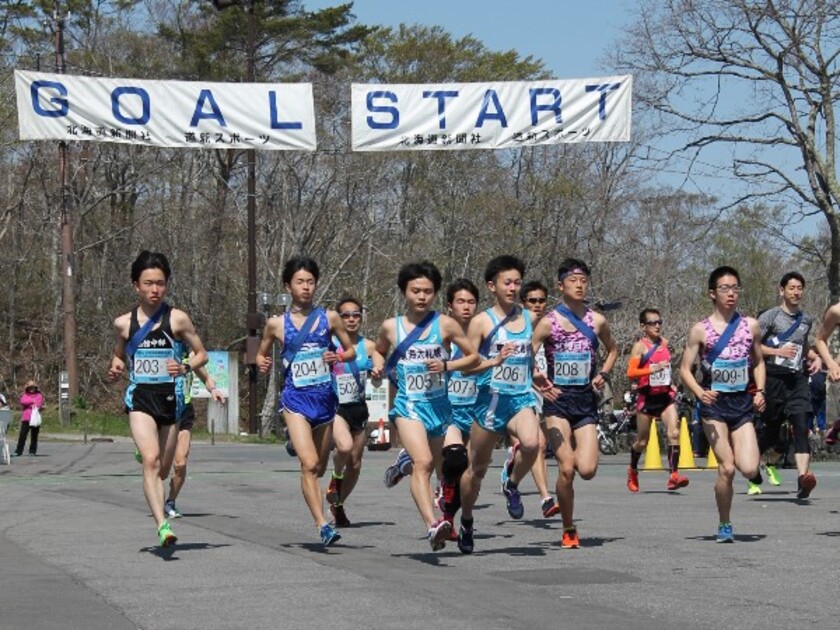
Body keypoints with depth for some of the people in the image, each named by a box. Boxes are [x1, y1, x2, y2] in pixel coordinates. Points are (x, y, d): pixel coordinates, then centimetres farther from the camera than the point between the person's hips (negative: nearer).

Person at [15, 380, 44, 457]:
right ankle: (18, 451, -1)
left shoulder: (39, 395, 11)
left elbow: (40, 404, -4)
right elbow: (23, 402, -7)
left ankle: (32, 451, 9)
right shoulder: (25, 395, 13)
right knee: (22, 434, -5)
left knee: (34, 435, 2)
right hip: (26, 418, 0)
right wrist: (32, 401, -15)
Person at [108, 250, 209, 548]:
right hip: (139, 397, -1)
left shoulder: (178, 319, 0)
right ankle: (162, 525, -29)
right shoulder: (124, 323, 5)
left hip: (170, 397, 1)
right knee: (151, 460, -21)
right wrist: (115, 368, 0)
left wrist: (185, 367, -12)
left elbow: (202, 354, 7)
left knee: (163, 470, 10)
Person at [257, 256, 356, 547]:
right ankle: (323, 525, -19)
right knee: (309, 464, -17)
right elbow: (261, 354, 16)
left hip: (325, 396, 2)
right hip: (296, 399, -2)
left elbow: (351, 350, 11)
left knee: (320, 467, 13)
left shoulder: (329, 318, 3)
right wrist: (262, 364, -6)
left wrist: (339, 357, -10)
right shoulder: (276, 324, 2)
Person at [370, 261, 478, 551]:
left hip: (438, 404, 2)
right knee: (423, 462, -23)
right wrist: (379, 367, 2)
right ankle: (433, 525, -36)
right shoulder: (391, 326, 3)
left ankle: (406, 460, 53)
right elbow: (379, 350, 24)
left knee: (428, 466, 16)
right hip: (408, 404, -2)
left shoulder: (446, 325, -1)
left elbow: (473, 357, 5)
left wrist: (446, 366, -11)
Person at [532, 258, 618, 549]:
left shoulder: (597, 321, 5)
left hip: (586, 400, 3)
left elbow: (612, 349, 23)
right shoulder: (549, 322, -4)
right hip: (557, 399, -2)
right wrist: (540, 383, -18)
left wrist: (603, 374, 7)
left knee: (587, 470, -10)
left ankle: (568, 454, 27)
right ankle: (569, 530, 5)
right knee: (566, 470, -11)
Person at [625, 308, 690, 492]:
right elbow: (630, 373, -17)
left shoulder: (664, 343, 9)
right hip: (647, 396, -4)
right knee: (642, 441, 8)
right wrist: (653, 369, -25)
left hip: (665, 395, 4)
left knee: (674, 433, -16)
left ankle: (673, 475, -21)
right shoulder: (640, 346, -8)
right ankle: (632, 471, 34)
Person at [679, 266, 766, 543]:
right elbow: (685, 368, -1)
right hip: (714, 404, -2)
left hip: (743, 403, 2)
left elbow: (758, 362, 17)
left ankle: (748, 461, 26)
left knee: (749, 469, -13)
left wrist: (760, 391, 1)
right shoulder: (701, 330, -3)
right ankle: (724, 525, 9)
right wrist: (700, 393, -18)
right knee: (726, 468, -10)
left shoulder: (751, 326, 5)